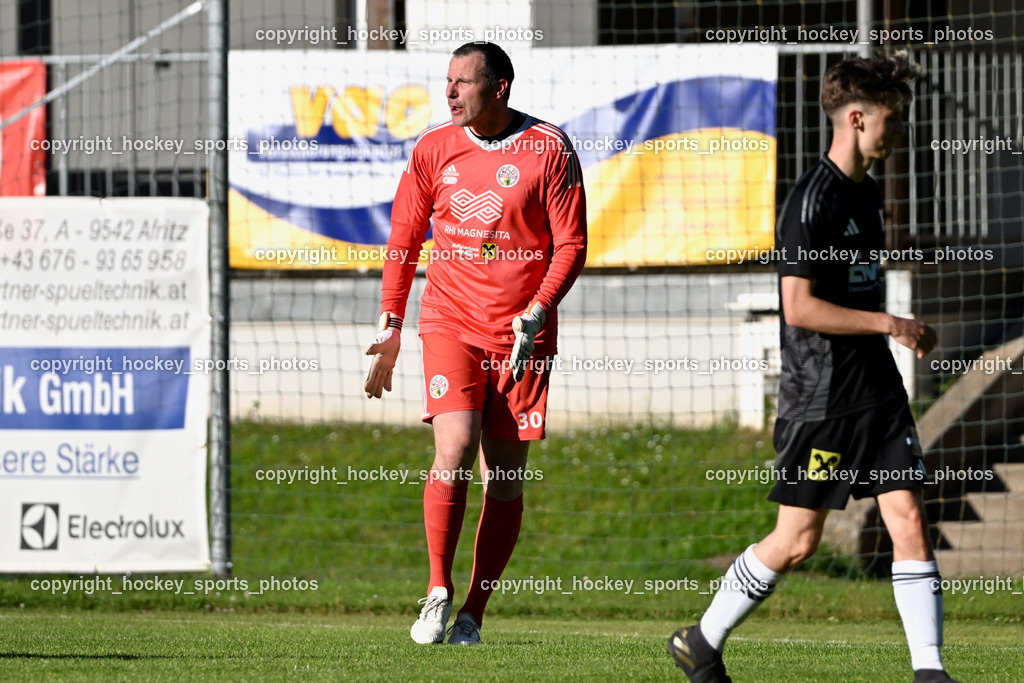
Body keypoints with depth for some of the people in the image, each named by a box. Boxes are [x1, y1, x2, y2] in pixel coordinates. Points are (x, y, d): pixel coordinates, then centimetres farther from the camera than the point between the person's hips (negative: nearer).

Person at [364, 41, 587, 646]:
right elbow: (404, 241, 13)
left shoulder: (549, 150, -3)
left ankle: (473, 615, 10)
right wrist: (390, 328, 9)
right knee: (455, 451, -18)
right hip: (451, 323, 1)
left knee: (506, 477, 1)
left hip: (523, 331, -1)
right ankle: (438, 591, -6)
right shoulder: (434, 150, 5)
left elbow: (571, 245, -3)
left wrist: (535, 314, -16)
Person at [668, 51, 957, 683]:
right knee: (797, 542, 0)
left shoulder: (868, 193, 12)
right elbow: (799, 306, -21)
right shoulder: (812, 202, -16)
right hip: (820, 397, -8)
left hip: (877, 390, 8)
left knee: (910, 520, -4)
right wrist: (889, 324, -19)